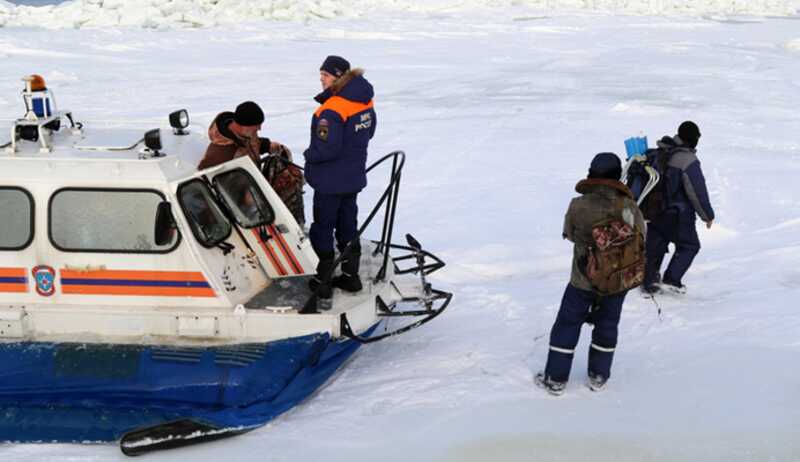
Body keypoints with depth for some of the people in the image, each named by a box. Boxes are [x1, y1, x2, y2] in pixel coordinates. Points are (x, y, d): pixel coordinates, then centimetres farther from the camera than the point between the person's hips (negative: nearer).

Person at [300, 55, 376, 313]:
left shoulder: (332, 109, -25)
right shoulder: (365, 102, 2)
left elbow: (326, 148, -27)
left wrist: (309, 155, -9)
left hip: (330, 181, -8)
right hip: (354, 177, 8)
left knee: (322, 228, 4)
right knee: (348, 225, 19)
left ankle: (322, 282, 10)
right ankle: (351, 276, 28)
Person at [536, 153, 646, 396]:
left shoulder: (578, 206, -19)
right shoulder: (630, 207, -15)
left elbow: (569, 234, -3)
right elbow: (642, 241, -4)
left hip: (583, 282, -2)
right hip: (619, 282, 2)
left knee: (567, 325, 13)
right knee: (607, 325, 21)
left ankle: (555, 378, 19)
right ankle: (599, 375, 32)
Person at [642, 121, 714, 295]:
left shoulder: (662, 152, 2)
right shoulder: (689, 161, -21)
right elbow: (698, 192, -17)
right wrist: (708, 215, -5)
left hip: (655, 211, 7)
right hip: (679, 215, -7)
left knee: (654, 246, 14)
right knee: (689, 246, 11)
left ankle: (649, 282, 18)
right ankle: (671, 280, 3)